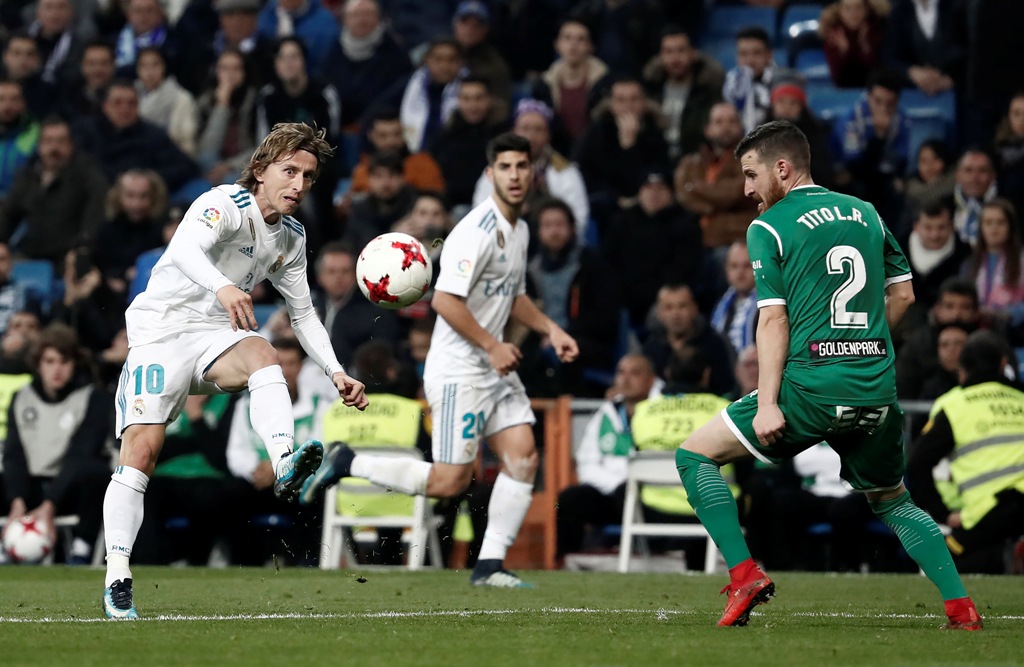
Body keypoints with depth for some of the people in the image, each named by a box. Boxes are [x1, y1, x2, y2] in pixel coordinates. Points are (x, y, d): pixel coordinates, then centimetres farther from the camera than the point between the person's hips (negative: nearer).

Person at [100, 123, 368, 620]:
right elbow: (187, 250, -33)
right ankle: (117, 579, -15)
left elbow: (303, 314, 21)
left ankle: (285, 468, -52)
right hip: (161, 328, -5)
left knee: (262, 354, -30)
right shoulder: (224, 204, -12)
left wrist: (336, 374, 8)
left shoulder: (292, 238, 11)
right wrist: (222, 287, -54)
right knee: (143, 445, -18)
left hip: (216, 336, 5)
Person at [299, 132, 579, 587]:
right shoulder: (478, 231, -18)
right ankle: (347, 465, 5)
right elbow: (445, 300, -24)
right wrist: (492, 346, -18)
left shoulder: (519, 230, 13)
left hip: (495, 368, 9)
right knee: (449, 481, -8)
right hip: (459, 370, -9)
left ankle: (490, 564, 0)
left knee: (523, 456, -4)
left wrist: (550, 329, 15)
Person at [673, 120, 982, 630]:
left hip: (811, 386, -5)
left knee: (694, 455, 6)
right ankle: (961, 608, 10)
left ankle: (745, 575, -6)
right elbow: (903, 293, 19)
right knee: (893, 502, 24)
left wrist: (768, 404, -12)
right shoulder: (865, 214, 15)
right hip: (877, 391, 6)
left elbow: (773, 319, -9)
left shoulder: (768, 228, -1)